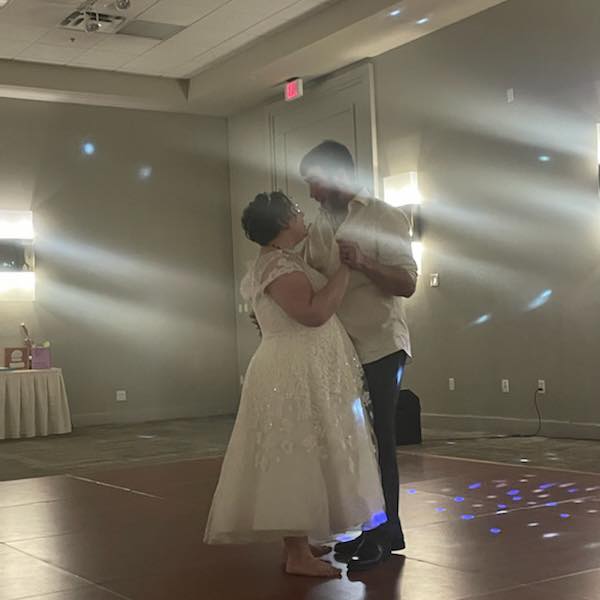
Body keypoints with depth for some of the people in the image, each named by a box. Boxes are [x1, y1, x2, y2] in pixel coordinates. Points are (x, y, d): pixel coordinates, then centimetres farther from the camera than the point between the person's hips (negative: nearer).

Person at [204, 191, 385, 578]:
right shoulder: (279, 265, -16)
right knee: (299, 460, -9)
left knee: (301, 461, 14)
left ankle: (298, 542, 21)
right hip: (297, 375, -11)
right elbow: (314, 313, -26)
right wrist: (345, 267, -19)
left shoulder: (280, 261, 17)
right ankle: (298, 555, -5)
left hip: (302, 373, 11)